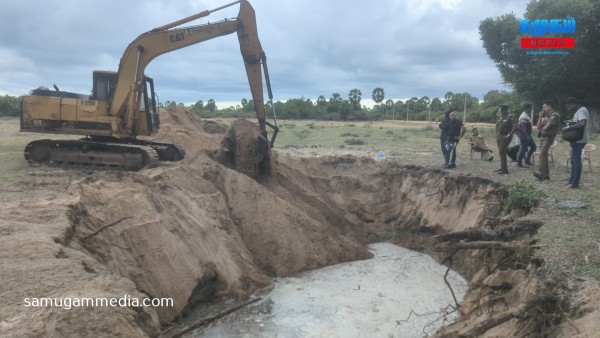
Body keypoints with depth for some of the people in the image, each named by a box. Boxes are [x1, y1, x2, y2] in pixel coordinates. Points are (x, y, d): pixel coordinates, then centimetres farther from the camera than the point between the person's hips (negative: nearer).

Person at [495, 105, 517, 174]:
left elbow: (515, 127, -20)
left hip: (505, 137, -8)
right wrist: (497, 134, 17)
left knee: (502, 152, -13)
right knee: (501, 152, 12)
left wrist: (509, 135, -20)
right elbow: (497, 125, 27)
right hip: (499, 136, 8)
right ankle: (502, 168, 22)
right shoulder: (500, 118, 11)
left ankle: (504, 169, -9)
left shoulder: (510, 118, -12)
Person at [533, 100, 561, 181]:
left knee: (542, 154, -19)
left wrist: (541, 128, 5)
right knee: (544, 155, 7)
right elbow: (538, 127, 10)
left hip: (548, 137, -8)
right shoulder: (545, 116, 15)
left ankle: (540, 172, -22)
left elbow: (547, 127, -16)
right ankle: (546, 174, 10)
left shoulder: (555, 116, -10)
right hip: (542, 137, 9)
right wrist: (540, 117, 4)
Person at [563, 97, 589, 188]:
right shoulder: (578, 111, 16)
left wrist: (568, 127, -26)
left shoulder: (581, 111, -16)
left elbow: (582, 124, -32)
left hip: (579, 140, -11)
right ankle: (572, 181, 21)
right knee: (573, 160, 14)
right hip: (576, 140, 11)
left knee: (576, 161, -7)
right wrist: (569, 127, 7)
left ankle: (575, 184, -3)